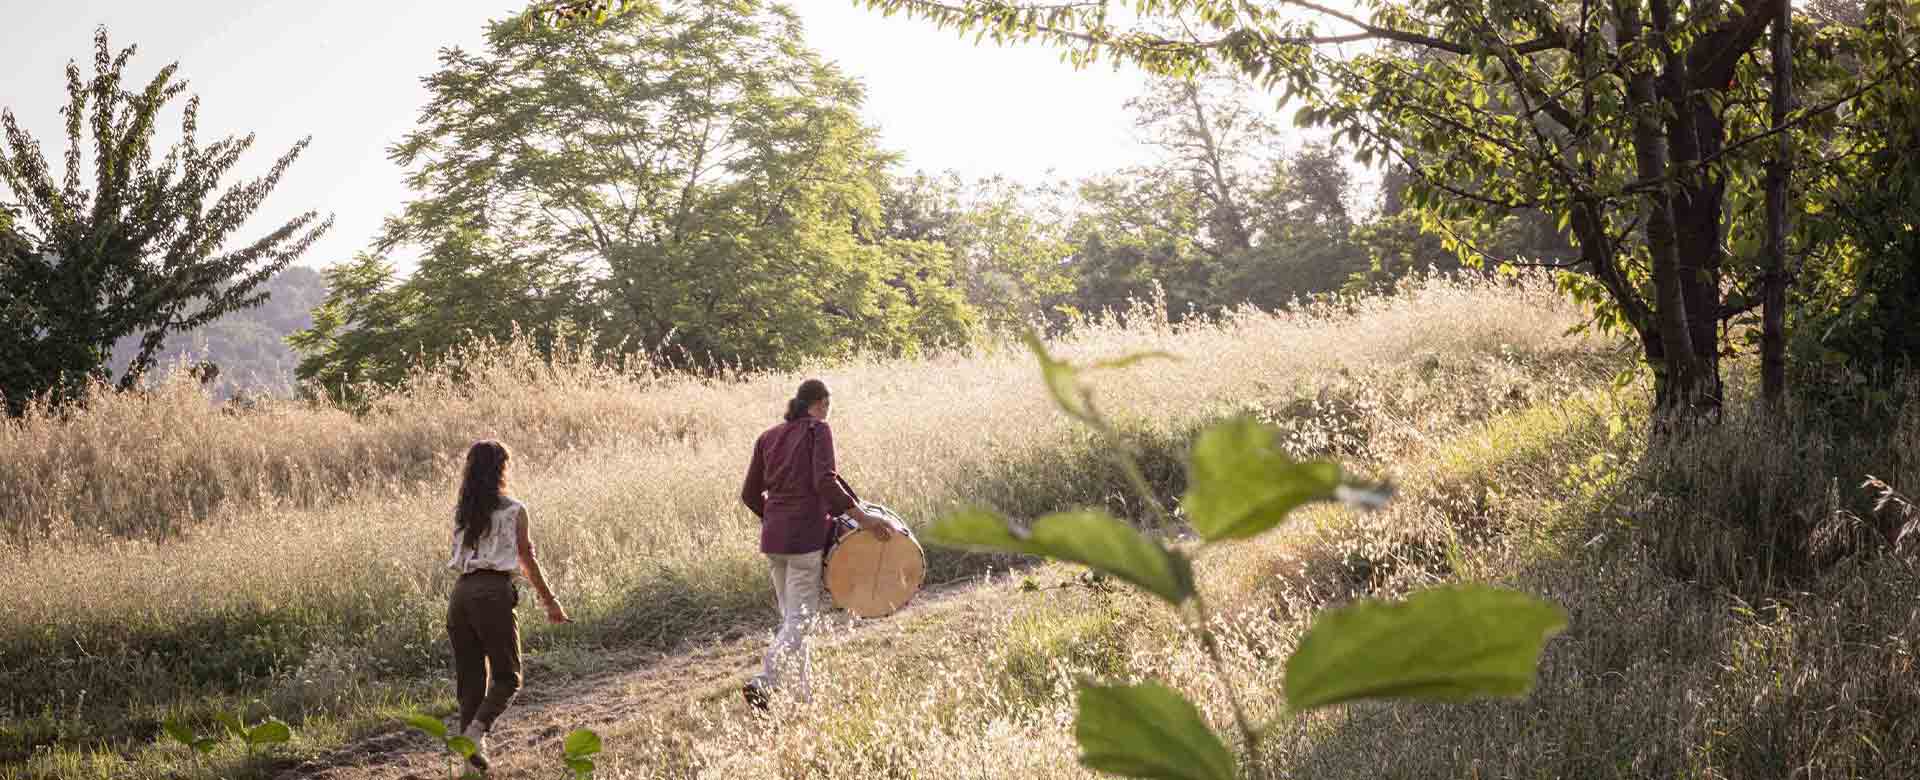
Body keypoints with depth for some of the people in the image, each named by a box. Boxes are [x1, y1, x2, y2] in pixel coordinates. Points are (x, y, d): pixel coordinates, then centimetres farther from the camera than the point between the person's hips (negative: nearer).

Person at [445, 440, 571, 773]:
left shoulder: (461, 512, 11)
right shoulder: (513, 511, -1)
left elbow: (459, 557, 9)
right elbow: (528, 560, 1)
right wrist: (550, 601, 9)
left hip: (461, 592, 5)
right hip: (494, 594, -5)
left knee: (469, 678, 11)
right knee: (507, 677, 5)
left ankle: (470, 747, 7)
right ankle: (478, 728, -17)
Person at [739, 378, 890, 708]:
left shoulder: (768, 437, 14)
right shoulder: (818, 430, -3)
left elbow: (750, 494, 13)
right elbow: (825, 482, -17)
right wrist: (861, 516, -15)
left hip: (772, 536, 6)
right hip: (805, 535, -6)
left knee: (790, 615, 15)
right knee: (801, 617, -4)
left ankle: (802, 693, 17)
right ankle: (762, 683, -19)